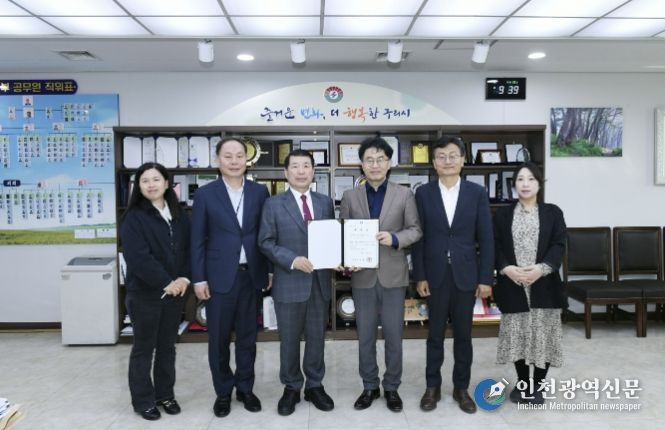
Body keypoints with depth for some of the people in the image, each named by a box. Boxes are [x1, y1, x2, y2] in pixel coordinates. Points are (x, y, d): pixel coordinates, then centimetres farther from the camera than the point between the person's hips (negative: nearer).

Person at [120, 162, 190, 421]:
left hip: (175, 290, 4)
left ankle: (165, 394, 29)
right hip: (144, 293, -4)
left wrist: (184, 278, -9)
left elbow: (189, 248, 6)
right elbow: (138, 257, -17)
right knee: (144, 348, 8)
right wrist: (166, 282, -17)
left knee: (167, 346, 14)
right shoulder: (134, 218, -8)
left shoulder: (179, 215, 7)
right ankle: (143, 401, 22)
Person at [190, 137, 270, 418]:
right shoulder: (205, 194, -1)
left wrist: (269, 270, 4)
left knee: (247, 337, 12)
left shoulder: (259, 192, 4)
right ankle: (223, 391, 27)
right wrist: (198, 278, -6)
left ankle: (245, 388, 29)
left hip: (251, 276, 2)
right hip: (219, 277, -1)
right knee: (219, 339, 9)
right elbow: (197, 240, -2)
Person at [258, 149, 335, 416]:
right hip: (289, 283, -2)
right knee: (289, 340, 10)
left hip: (320, 282, 3)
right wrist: (293, 260, -18)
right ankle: (291, 388, 28)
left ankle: (315, 386, 30)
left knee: (317, 337, 13)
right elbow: (266, 242, -6)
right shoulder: (273, 204, -1)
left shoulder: (325, 202, 8)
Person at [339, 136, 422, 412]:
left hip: (393, 275, -1)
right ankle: (369, 387, 27)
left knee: (393, 335, 8)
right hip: (363, 276, 1)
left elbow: (415, 230, 1)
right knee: (365, 336, 10)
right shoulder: (350, 197, 4)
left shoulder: (404, 194, 2)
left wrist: (394, 238, -18)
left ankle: (392, 388, 26)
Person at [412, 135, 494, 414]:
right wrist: (420, 276, -5)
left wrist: (486, 278, -4)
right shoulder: (423, 193, 0)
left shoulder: (477, 193, 0)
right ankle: (432, 387, 24)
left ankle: (461, 388, 26)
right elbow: (418, 237, -1)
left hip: (466, 274, 0)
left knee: (463, 334, 10)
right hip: (436, 274, 0)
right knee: (435, 334, 10)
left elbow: (486, 239, 0)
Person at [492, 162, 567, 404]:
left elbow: (559, 245, -2)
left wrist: (542, 268, -17)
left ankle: (538, 385, 21)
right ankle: (522, 382, 25)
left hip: (544, 285, 0)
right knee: (517, 335, 7)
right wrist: (506, 268, -15)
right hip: (512, 286, 1)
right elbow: (494, 246, 2)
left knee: (543, 335, 4)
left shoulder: (553, 213, 6)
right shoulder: (502, 215, 8)